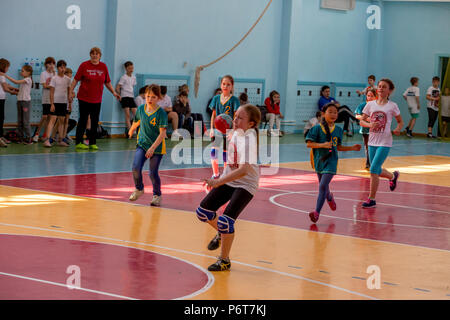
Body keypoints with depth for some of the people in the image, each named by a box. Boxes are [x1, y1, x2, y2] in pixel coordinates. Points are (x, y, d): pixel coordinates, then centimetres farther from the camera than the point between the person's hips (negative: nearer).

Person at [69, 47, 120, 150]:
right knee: (83, 121, 0)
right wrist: (71, 91, -11)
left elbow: (107, 82, 14)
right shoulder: (84, 65, -4)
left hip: (97, 100, 3)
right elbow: (76, 79, -3)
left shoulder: (103, 67, 5)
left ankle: (92, 143, 13)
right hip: (84, 98, -3)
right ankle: (79, 143, 4)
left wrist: (114, 92, 8)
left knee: (95, 122, 6)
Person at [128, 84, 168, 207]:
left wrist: (153, 147, -26)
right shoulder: (141, 109, -3)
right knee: (136, 168, -14)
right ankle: (139, 189, 14)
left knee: (153, 173, -3)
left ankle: (157, 195, 22)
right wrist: (131, 131, 36)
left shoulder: (161, 113, -17)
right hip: (142, 143, 4)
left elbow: (162, 133, -19)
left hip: (157, 147, -3)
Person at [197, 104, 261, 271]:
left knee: (225, 220, -19)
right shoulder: (237, 132, -3)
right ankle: (221, 234, 37)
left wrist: (218, 182, -41)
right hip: (228, 179, 8)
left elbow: (243, 171, -39)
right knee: (203, 211, 6)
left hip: (245, 185, -8)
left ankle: (224, 261, 2)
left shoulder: (248, 139, -29)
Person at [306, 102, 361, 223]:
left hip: (331, 162, 0)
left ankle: (317, 212, -14)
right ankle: (329, 198, 53)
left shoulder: (338, 130, 3)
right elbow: (309, 144, -11)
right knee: (323, 186, 18)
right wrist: (323, 145, -23)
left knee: (323, 186, -14)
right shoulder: (317, 128, -7)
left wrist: (352, 148, 11)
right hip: (319, 161, 0)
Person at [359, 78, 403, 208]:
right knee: (377, 171, 14)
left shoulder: (392, 106, -3)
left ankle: (371, 199, -4)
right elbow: (361, 121, 6)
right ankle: (393, 176, 47)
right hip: (372, 141, 4)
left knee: (373, 169, -13)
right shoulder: (370, 104, 4)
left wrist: (398, 129, -13)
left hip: (385, 142, -4)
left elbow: (400, 121, 8)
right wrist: (370, 124, -15)